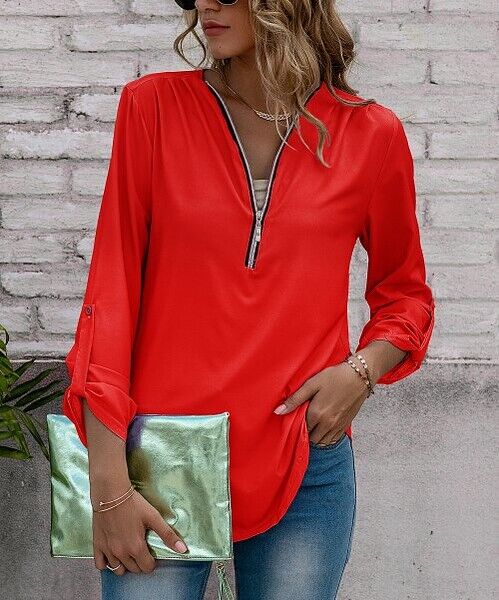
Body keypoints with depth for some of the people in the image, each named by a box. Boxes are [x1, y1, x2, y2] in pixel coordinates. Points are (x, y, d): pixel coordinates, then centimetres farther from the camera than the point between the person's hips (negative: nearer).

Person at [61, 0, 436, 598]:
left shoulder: (372, 134, 0)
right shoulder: (152, 106, -2)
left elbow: (406, 292, 14)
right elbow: (112, 291, -5)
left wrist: (363, 370, -7)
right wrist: (108, 483, -9)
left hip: (306, 465, 1)